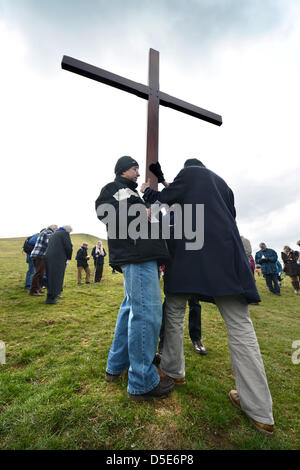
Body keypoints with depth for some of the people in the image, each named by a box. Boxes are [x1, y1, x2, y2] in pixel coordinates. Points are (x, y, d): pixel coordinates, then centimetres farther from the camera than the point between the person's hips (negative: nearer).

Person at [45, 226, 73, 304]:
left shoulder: (55, 234, 24)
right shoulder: (65, 233, -2)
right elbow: (68, 246, -11)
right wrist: (68, 257, 6)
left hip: (49, 257, 9)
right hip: (58, 259, -9)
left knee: (52, 277, 18)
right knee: (56, 278, -4)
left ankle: (55, 293, 31)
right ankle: (50, 298, -3)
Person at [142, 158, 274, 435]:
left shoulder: (189, 172, 11)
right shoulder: (222, 184, 27)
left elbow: (161, 200, 7)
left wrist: (148, 191, 27)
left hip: (190, 254, -5)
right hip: (228, 255, 6)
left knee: (175, 311, 13)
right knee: (240, 326, 4)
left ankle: (173, 370, 27)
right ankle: (260, 412, 10)